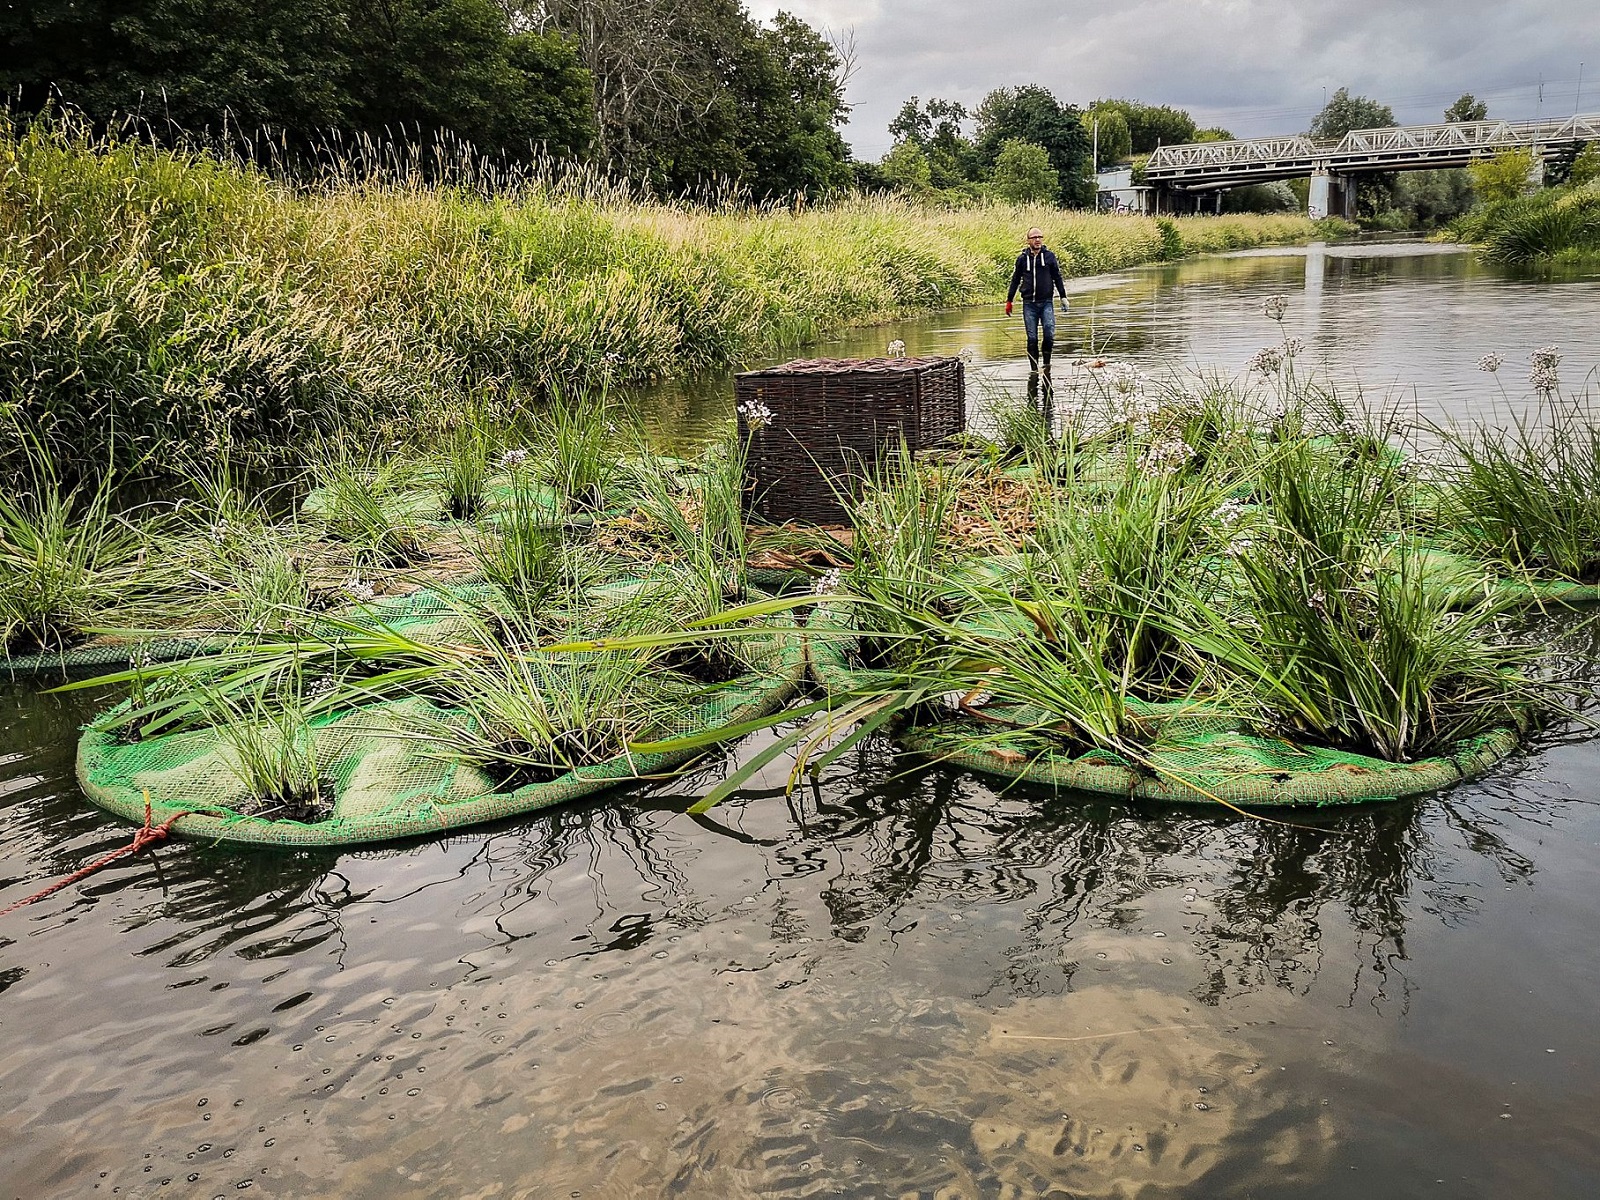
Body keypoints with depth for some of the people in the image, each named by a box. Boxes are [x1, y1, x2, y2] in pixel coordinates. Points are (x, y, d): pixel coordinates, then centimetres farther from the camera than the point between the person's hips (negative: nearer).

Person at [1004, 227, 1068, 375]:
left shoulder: (1049, 256, 4)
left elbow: (1057, 277, 11)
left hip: (1046, 302, -1)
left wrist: (1063, 297, 9)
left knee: (1049, 334, -13)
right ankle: (1034, 368, 9)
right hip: (1029, 303, 1)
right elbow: (1015, 280, 14)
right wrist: (1009, 301, 14)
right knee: (1032, 338, 1)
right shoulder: (1022, 258, 5)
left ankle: (1047, 362, 7)